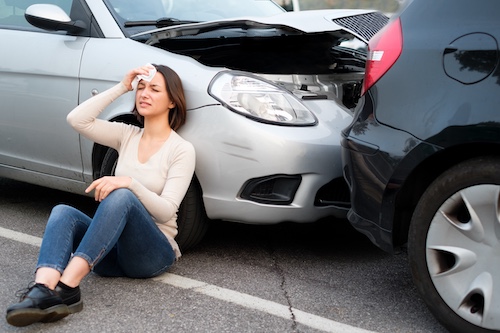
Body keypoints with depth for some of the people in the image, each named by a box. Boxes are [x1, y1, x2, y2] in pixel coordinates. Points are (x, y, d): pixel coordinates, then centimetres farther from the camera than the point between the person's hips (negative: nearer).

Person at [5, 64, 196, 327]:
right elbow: (77, 120, -4)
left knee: (122, 196, -35)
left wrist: (130, 182, -31)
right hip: (111, 250, 5)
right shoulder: (127, 135, 11)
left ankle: (67, 286, -46)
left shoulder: (182, 149, -5)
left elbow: (166, 212, -15)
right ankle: (44, 290, -50)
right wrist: (122, 87, -4)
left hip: (153, 253, -5)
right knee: (62, 212, -24)